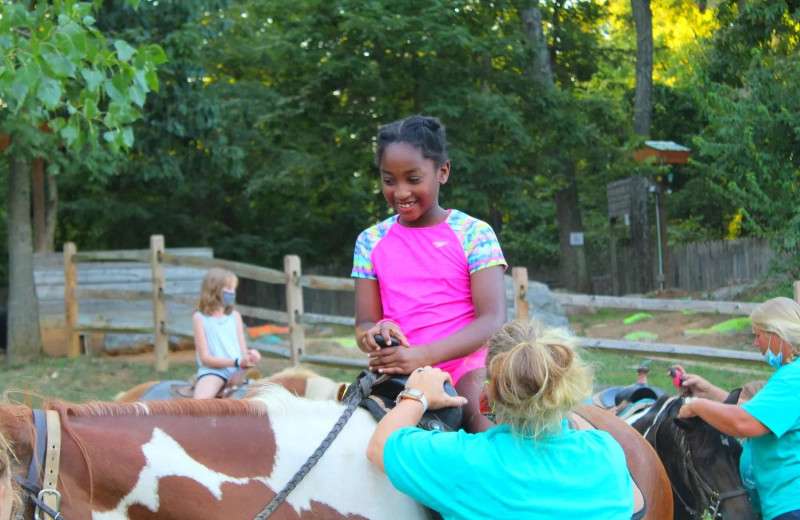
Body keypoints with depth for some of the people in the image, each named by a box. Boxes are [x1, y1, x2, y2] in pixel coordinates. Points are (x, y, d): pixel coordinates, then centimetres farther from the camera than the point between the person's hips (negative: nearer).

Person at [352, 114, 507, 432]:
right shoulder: (370, 241, 11)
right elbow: (364, 324, 11)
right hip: (398, 369, 3)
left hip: (465, 362, -3)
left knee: (484, 413, -33)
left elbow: (493, 320, -8)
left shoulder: (474, 234, 1)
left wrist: (423, 355, -22)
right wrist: (375, 334, -16)